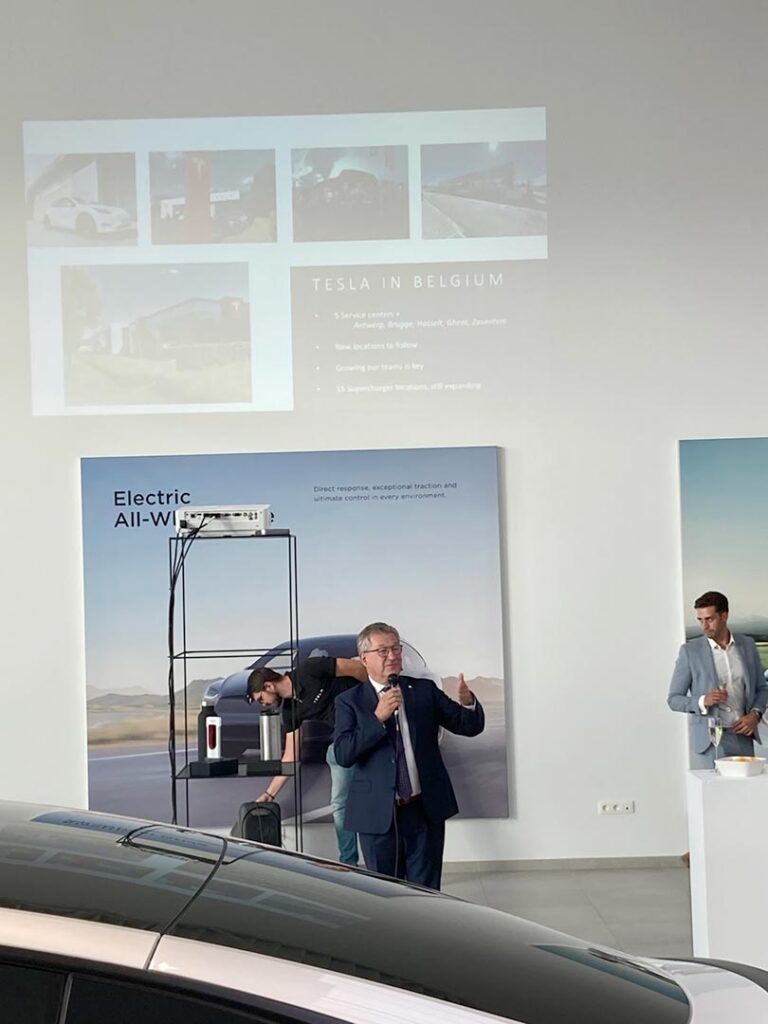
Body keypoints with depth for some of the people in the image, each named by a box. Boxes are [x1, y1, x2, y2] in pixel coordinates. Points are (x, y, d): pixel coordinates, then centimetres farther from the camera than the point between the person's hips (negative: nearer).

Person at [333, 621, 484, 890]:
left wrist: (468, 702, -20)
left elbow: (470, 726, 2)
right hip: (378, 815, -1)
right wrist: (378, 717, -21)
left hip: (426, 810, 1)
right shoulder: (350, 701, 0)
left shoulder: (424, 690, 5)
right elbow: (343, 754, -12)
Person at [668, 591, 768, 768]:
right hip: (710, 740, -3)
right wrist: (703, 701, -18)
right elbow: (674, 699, 0)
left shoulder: (747, 645, 8)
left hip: (742, 735, 3)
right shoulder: (690, 651, -2)